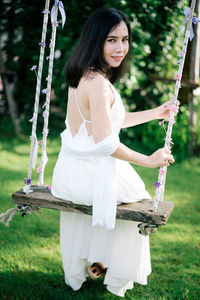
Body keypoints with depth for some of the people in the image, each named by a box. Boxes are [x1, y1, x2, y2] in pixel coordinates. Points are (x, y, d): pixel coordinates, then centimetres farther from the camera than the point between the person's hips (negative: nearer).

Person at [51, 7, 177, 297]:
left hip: (69, 173, 8)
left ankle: (86, 264, 53)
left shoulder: (81, 77, 7)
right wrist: (150, 161, -17)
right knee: (138, 198, 22)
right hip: (91, 175, -8)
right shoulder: (98, 84, -24)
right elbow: (106, 142, -28)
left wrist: (155, 113, 21)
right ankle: (117, 273, 36)